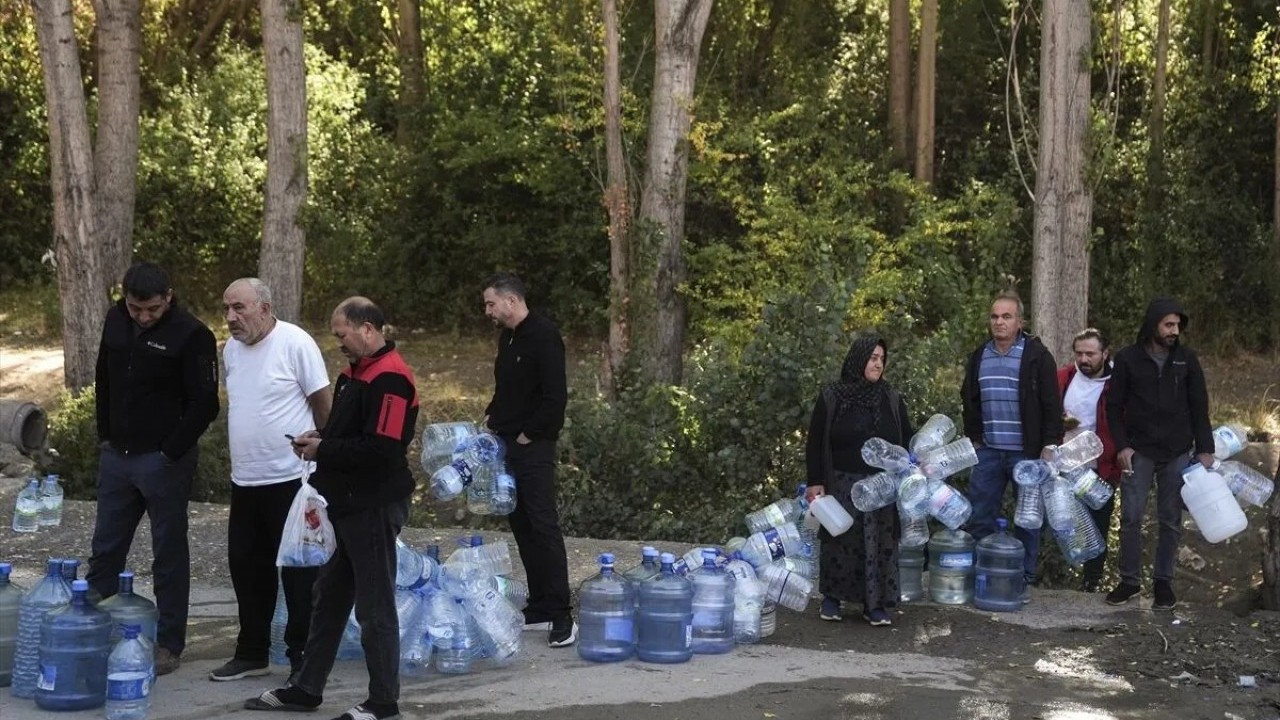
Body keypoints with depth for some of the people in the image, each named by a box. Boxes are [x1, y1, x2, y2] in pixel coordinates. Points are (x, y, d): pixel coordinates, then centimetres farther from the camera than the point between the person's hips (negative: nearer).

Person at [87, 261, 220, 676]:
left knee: (169, 553, 3)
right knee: (105, 548, 13)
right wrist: (105, 435, 13)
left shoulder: (191, 335, -15)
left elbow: (205, 404, -15)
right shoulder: (115, 322, 5)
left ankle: (169, 645, 12)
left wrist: (171, 452, -14)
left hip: (164, 460, -6)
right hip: (117, 456, 6)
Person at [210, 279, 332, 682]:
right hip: (245, 480, 7)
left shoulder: (295, 344, -14)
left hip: (292, 479, -7)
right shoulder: (231, 349, 8)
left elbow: (323, 403, -10)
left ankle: (303, 657, 10)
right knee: (247, 568, 14)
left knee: (299, 572, 1)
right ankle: (251, 653, 26)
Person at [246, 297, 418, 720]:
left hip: (375, 507, -10)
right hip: (348, 504, 10)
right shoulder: (356, 372, 14)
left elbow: (381, 449, -26)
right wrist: (318, 440, 4)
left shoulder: (389, 379, -18)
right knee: (330, 597, 16)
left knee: (375, 606, -1)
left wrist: (323, 451, -16)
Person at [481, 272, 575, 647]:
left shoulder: (543, 336, -14)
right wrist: (492, 417, 11)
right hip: (509, 446, 9)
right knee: (522, 525, 11)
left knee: (543, 525, -10)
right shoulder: (508, 337, 14)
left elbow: (555, 395, -20)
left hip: (534, 447, -9)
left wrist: (529, 434, -15)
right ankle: (538, 608, 18)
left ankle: (561, 616, -8)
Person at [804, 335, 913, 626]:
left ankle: (875, 604, 8)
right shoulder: (831, 397, -1)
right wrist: (815, 482, -5)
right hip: (843, 485, -2)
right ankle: (831, 598, 17)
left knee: (880, 542, 1)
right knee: (841, 540, 3)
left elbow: (907, 439, 11)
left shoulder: (891, 399, 7)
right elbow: (814, 443, 1)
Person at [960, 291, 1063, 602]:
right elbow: (969, 401, 20)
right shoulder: (980, 356, 10)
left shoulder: (1036, 355, -5)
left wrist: (1050, 444, -11)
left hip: (1027, 452, -4)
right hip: (988, 450, 4)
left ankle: (1024, 579, 12)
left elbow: (1051, 404, -7)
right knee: (980, 517, 6)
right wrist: (973, 437, 16)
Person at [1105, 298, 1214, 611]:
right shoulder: (1127, 359, -2)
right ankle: (1130, 580, 9)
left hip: (1177, 454, 1)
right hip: (1139, 452, -1)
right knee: (1131, 518, -2)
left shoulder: (1186, 359, 3)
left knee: (1171, 520, 5)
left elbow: (1199, 407, 6)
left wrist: (1204, 449, 0)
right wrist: (1122, 446, -7)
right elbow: (1114, 406, 2)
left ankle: (1164, 582, 14)